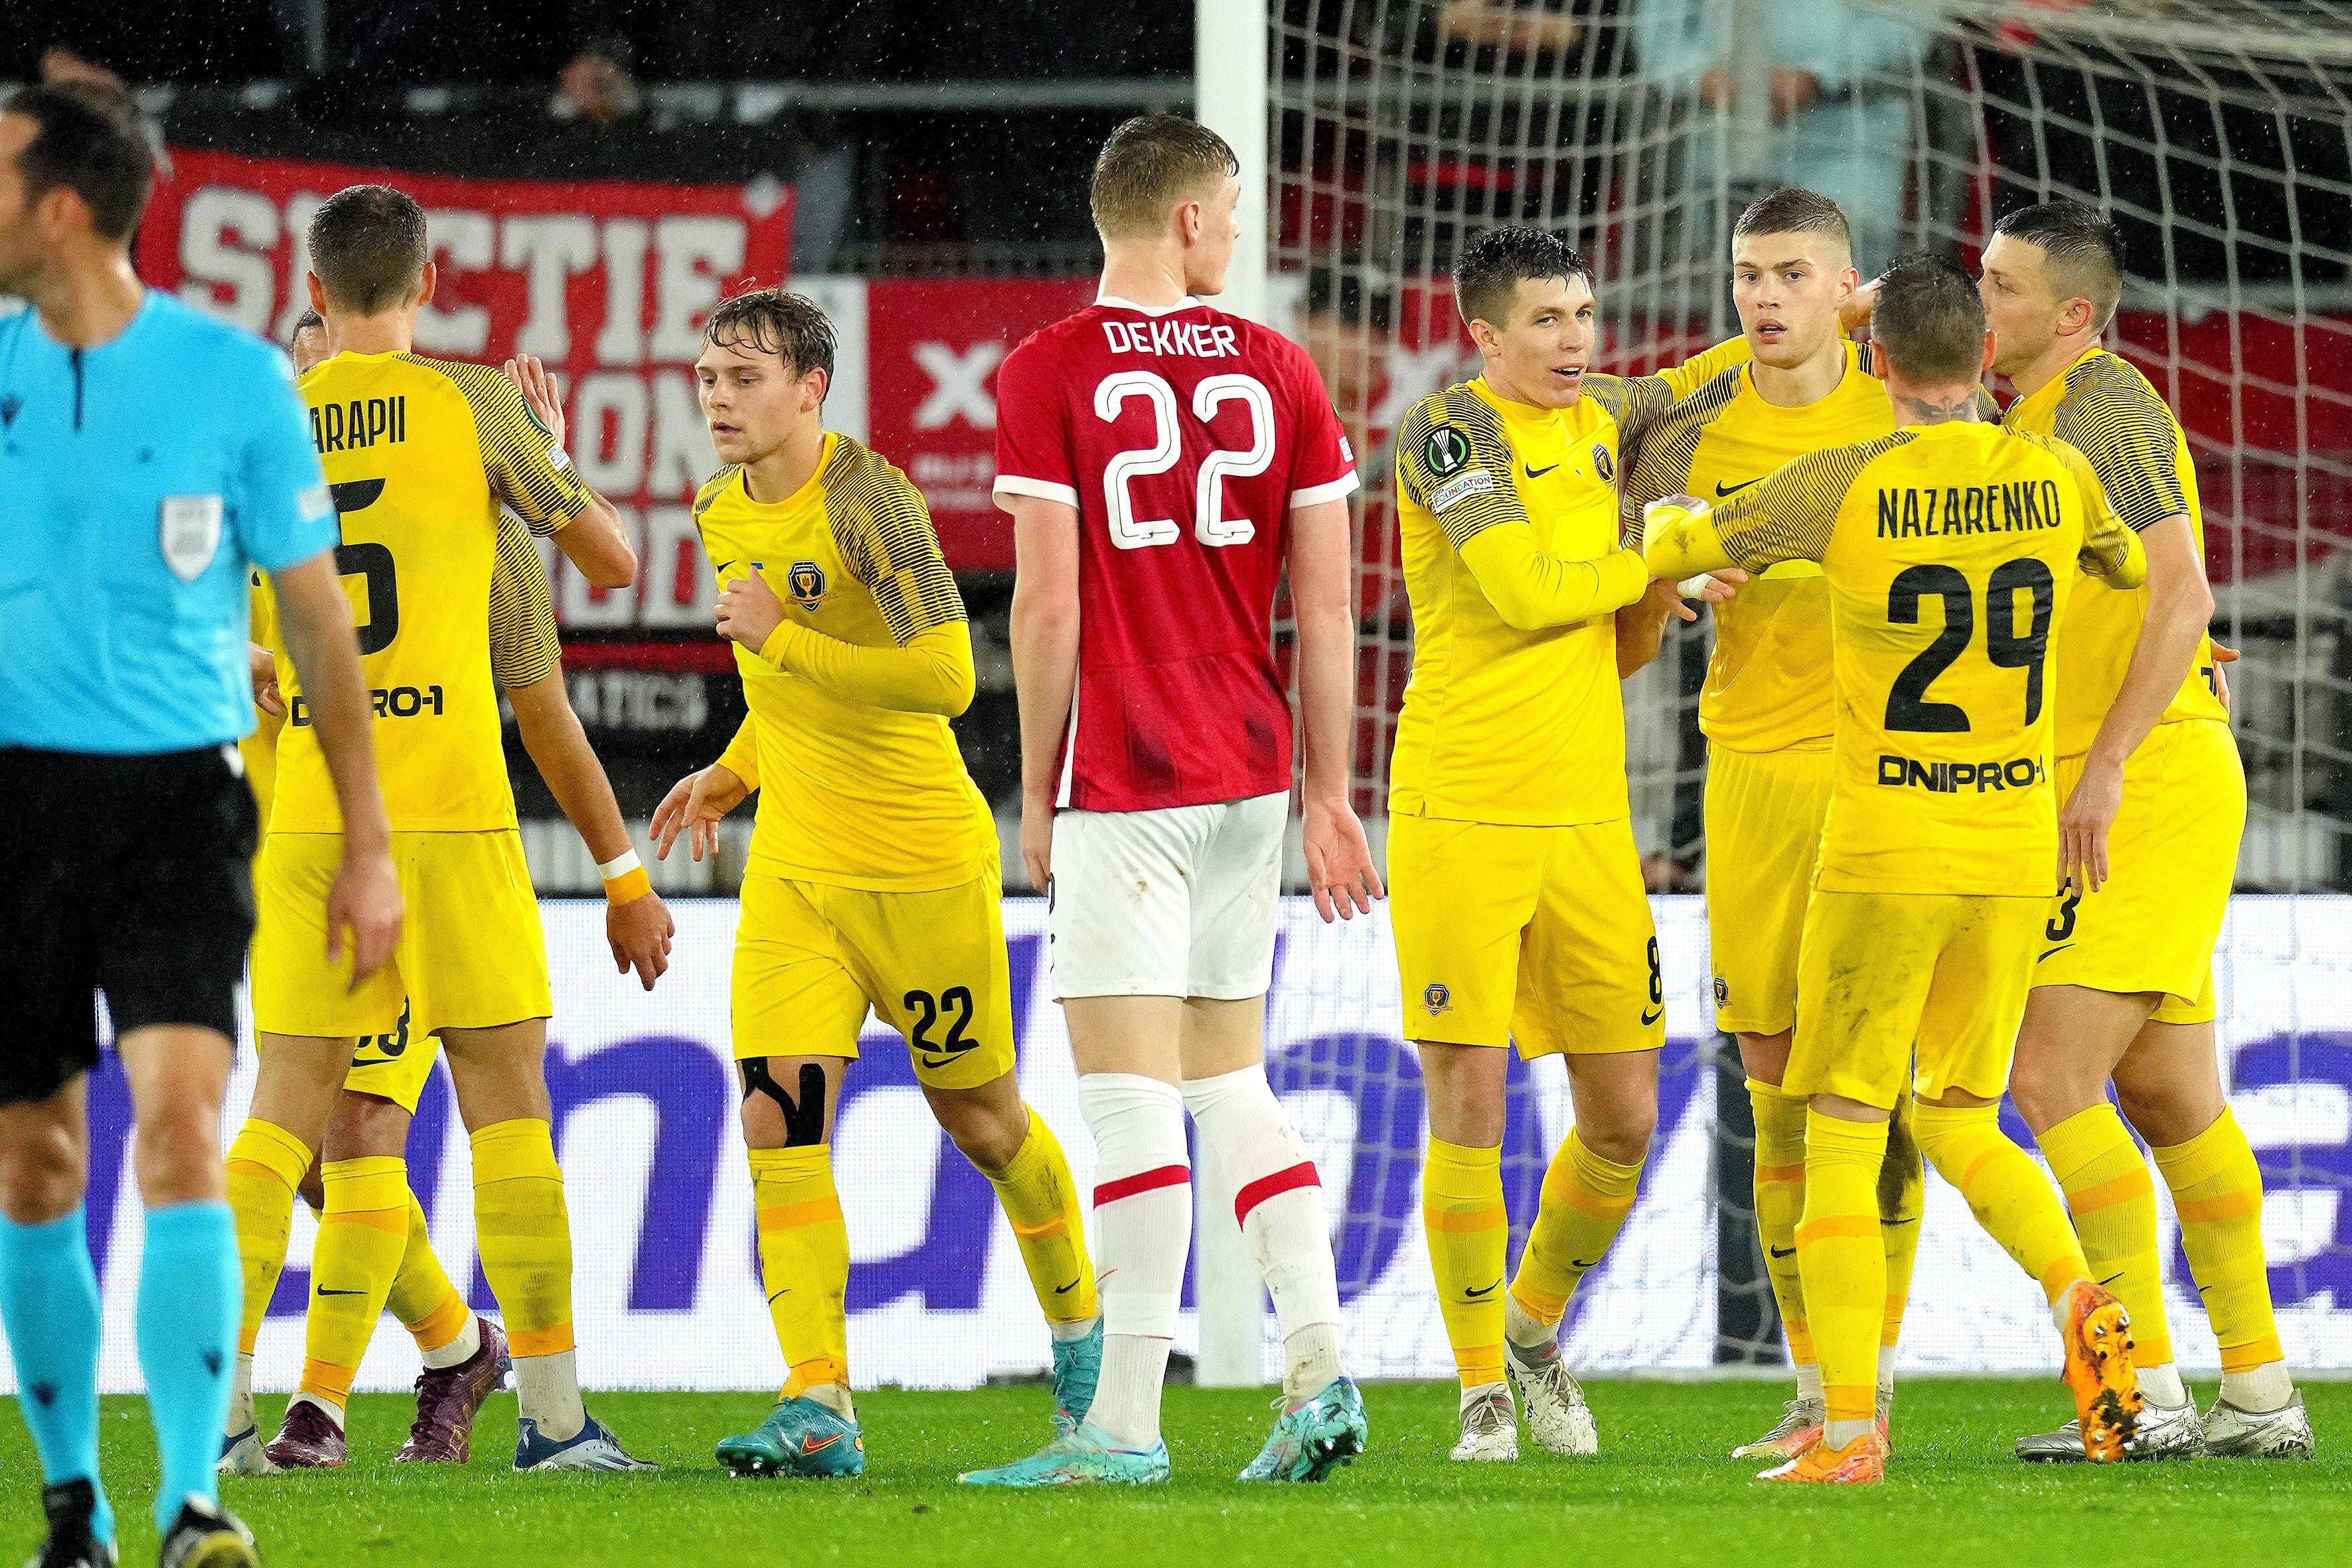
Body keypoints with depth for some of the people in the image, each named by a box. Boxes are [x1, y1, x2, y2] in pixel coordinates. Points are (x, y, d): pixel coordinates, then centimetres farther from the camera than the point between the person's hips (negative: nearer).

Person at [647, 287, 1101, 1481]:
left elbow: (945, 677, -28)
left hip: (922, 865, -6)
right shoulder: (723, 510, 6)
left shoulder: (866, 500, -19)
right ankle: (819, 1408, -12)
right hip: (793, 867, 6)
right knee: (777, 1121, -11)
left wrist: (781, 638, -26)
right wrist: (735, 775, 10)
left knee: (981, 1119, 10)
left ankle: (1081, 1331, 36)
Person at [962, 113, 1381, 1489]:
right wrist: (1329, 796, 11)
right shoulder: (1279, 370, 6)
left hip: (1123, 781, -5)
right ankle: (1321, 1374, 5)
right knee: (1233, 1083, 16)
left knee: (1129, 1096, -5)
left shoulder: (1049, 376, -6)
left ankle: (1126, 1424, -6)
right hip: (1251, 771, 5)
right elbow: (1327, 602, 6)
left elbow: (1047, 603, -10)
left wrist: (1036, 792, -1)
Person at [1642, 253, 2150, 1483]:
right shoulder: (2054, 476, 0)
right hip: (2016, 851, 4)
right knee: (1961, 1125, 18)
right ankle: (2080, 1300, -9)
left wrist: (1669, 521, 27)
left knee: (1841, 1139, 2)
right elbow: (2147, 576, 20)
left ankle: (1850, 1423, -7)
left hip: (1882, 855, -4)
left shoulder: (1845, 487, -11)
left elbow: (1673, 550, 2)